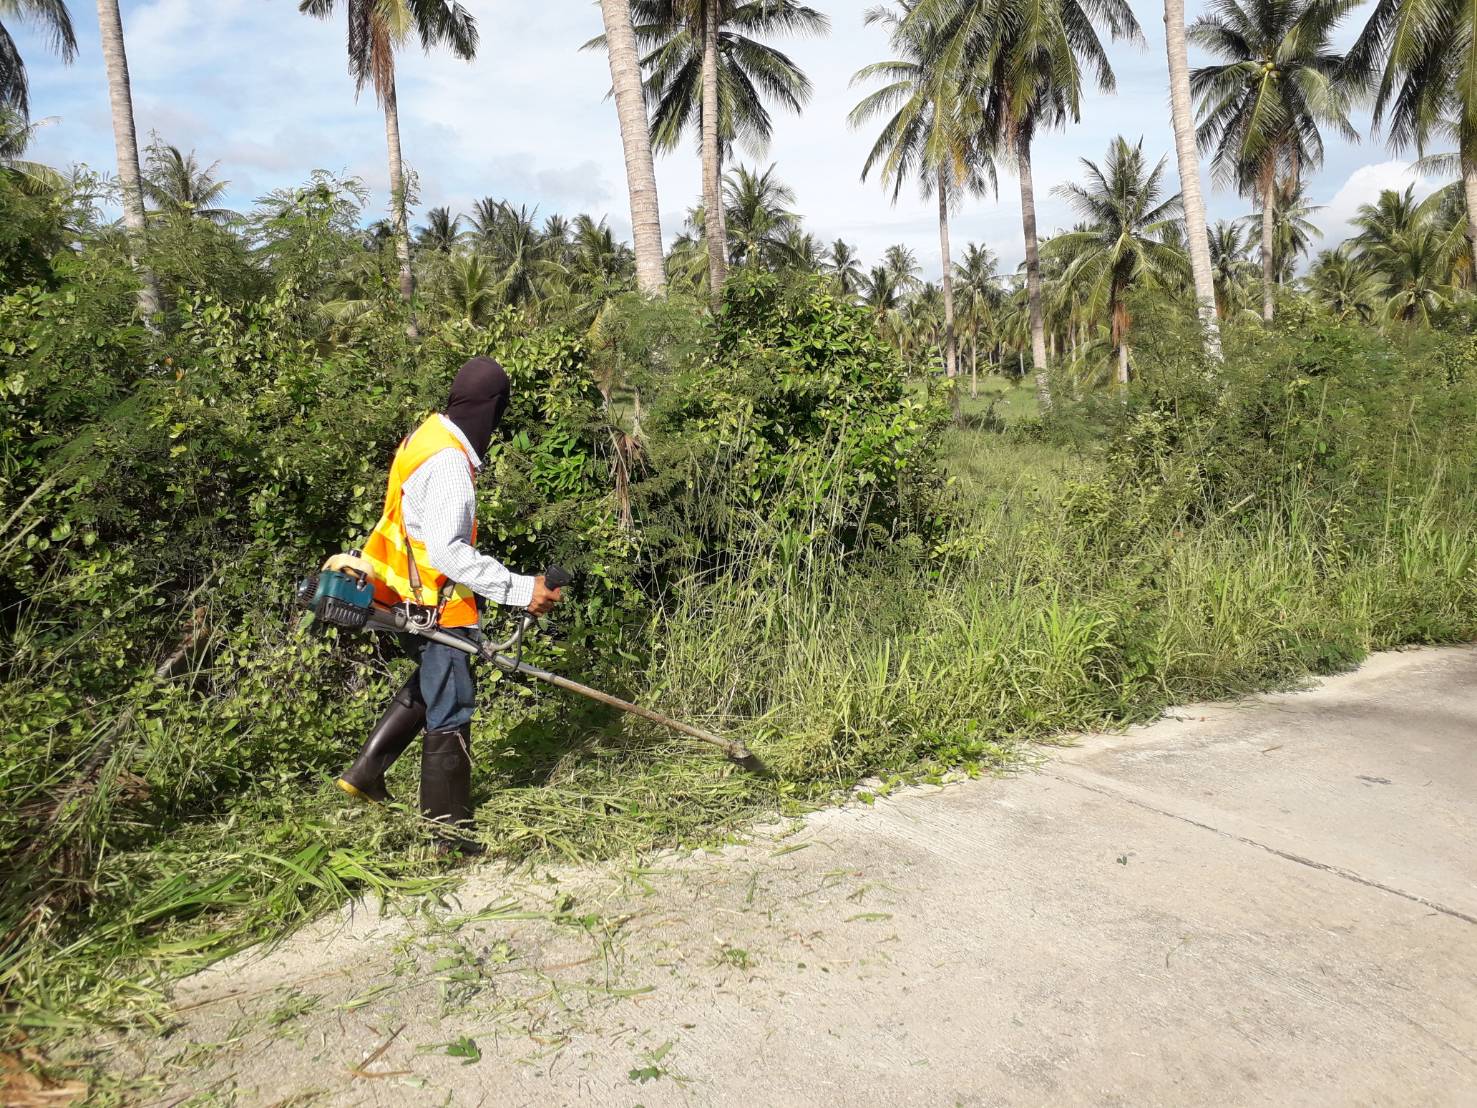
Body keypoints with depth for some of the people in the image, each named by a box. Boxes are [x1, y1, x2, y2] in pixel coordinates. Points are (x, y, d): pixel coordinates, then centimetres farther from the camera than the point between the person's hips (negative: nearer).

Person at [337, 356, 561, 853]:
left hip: (408, 594, 10)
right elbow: (446, 550, -31)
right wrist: (519, 589, -32)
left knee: (429, 683, 28)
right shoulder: (449, 462, -24)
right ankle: (448, 832, 13)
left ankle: (366, 772, 33)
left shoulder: (427, 435, 7)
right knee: (450, 712, 1)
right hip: (436, 606, -10)